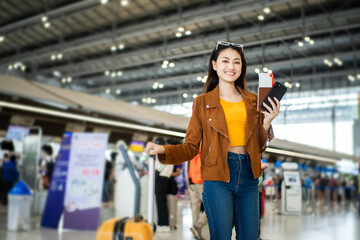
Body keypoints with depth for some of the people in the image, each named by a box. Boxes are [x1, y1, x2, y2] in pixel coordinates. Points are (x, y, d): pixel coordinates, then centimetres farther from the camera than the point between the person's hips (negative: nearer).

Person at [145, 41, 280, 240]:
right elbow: (191, 147, 1)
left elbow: (259, 147, 15)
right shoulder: (203, 102, 5)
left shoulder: (253, 101, 13)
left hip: (248, 176, 4)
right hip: (217, 178, -3)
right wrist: (163, 150, -16)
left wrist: (267, 122, -1)